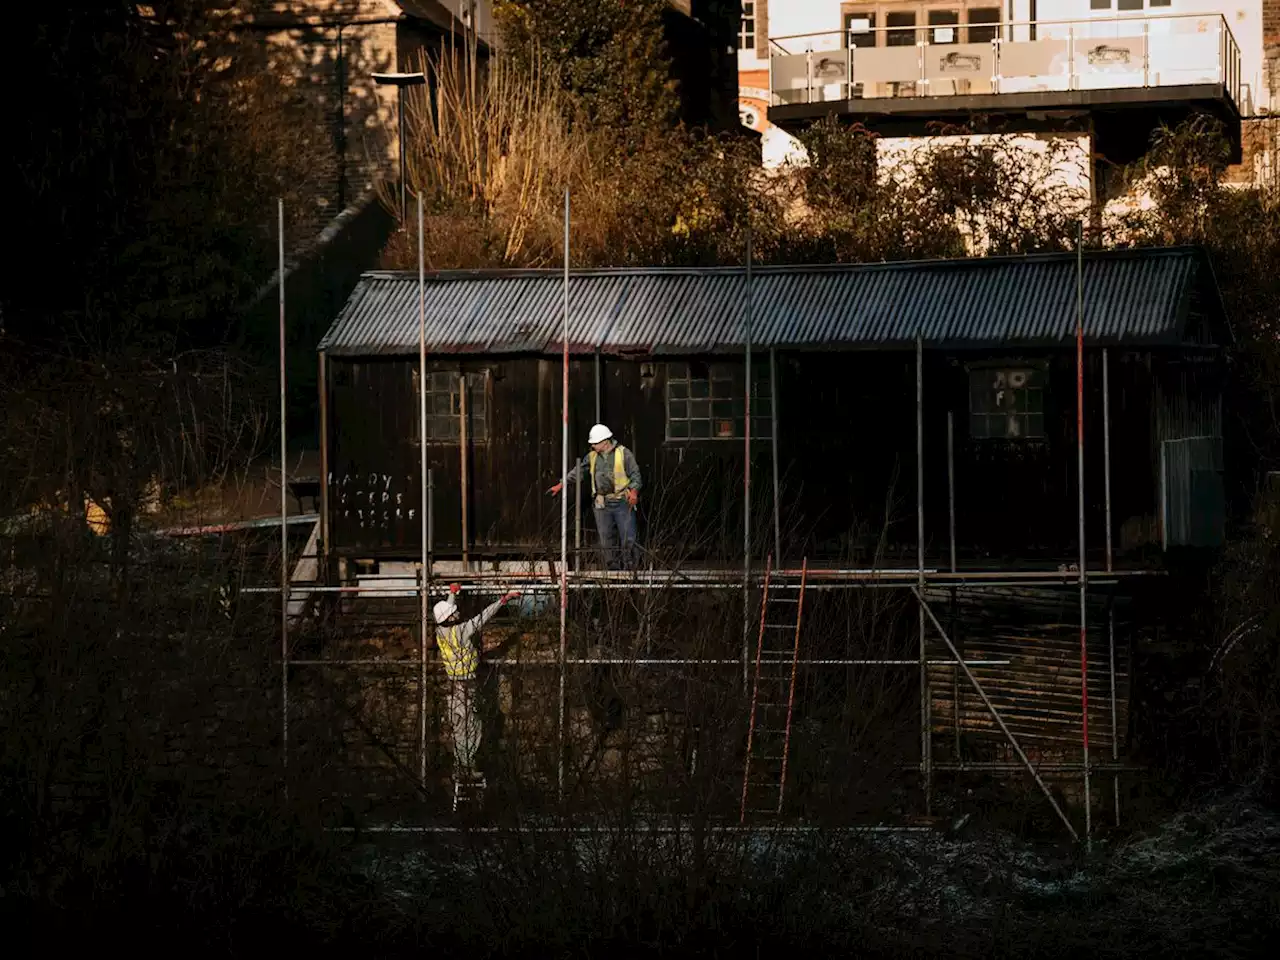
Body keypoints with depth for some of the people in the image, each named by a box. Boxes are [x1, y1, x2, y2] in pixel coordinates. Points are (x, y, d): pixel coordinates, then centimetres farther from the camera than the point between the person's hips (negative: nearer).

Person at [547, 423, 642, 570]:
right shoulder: (592, 456, 12)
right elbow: (577, 471, 19)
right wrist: (561, 484, 16)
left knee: (628, 539, -8)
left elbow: (635, 475, -2)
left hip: (623, 503, -5)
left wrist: (634, 491, -17)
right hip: (602, 505, 5)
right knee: (607, 540, 4)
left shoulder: (623, 453, -2)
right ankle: (613, 570, 9)